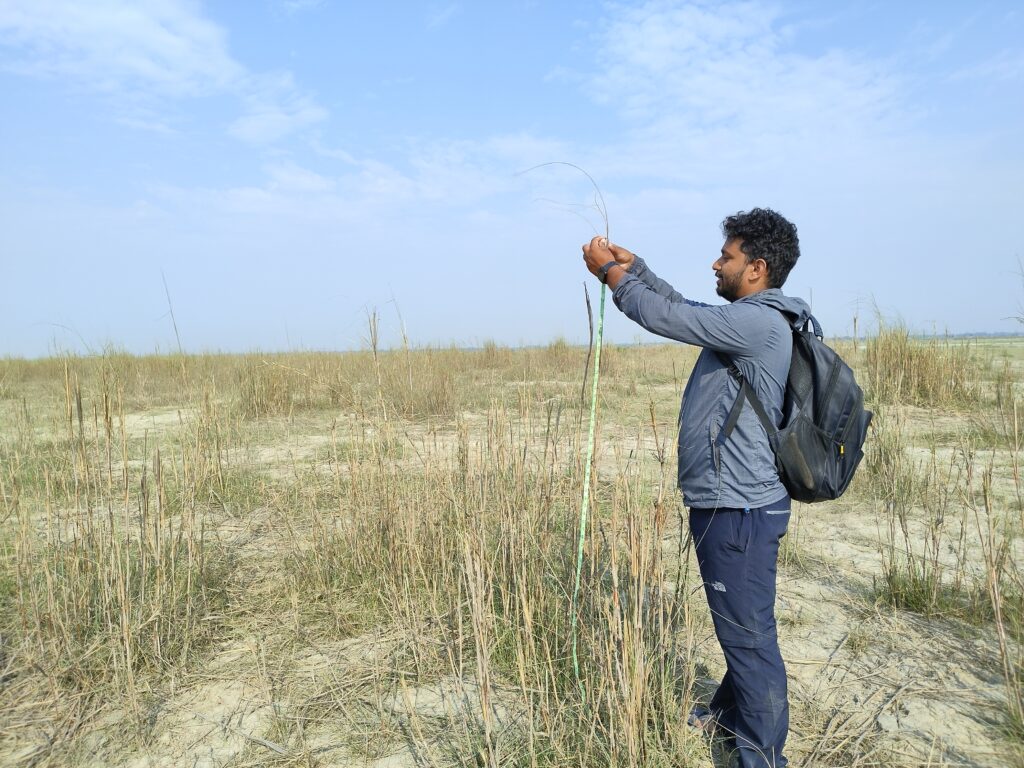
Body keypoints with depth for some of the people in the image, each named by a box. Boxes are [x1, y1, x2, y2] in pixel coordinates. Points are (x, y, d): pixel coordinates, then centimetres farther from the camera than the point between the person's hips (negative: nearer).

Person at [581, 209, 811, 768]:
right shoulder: (749, 320, 12)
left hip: (739, 510, -11)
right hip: (729, 500, 11)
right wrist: (634, 265, 17)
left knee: (749, 633, 3)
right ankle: (732, 711, 45)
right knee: (738, 624, 25)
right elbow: (685, 309, 22)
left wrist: (610, 272, -7)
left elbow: (668, 317, -20)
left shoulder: (759, 322, -19)